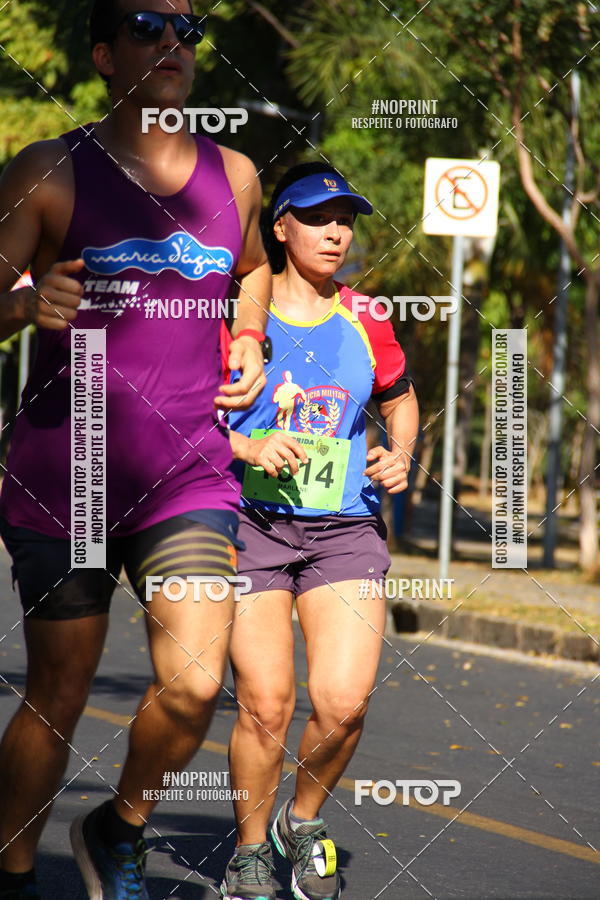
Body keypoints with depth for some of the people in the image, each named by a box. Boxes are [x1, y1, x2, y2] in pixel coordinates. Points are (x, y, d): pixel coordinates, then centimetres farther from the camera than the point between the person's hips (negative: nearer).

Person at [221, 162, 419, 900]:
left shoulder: (364, 318, 8)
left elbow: (400, 400, 25)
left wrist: (400, 457, 6)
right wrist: (246, 447, -15)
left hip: (345, 528, 2)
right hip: (252, 524, -2)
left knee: (344, 701, -13)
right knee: (266, 703, -9)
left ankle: (303, 820, 17)